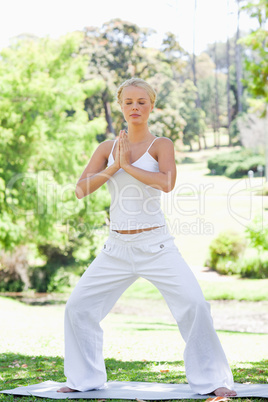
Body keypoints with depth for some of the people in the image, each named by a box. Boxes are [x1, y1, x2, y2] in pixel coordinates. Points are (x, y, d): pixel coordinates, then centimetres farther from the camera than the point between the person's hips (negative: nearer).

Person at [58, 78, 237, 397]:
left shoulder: (162, 145, -1)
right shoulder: (107, 148, 8)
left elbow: (167, 183, -20)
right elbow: (81, 189, -1)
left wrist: (127, 166, -15)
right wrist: (111, 169, -13)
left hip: (155, 244, -3)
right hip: (116, 248, 4)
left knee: (195, 304, -15)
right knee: (78, 306, 2)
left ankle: (212, 380, -1)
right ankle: (84, 378, 19)